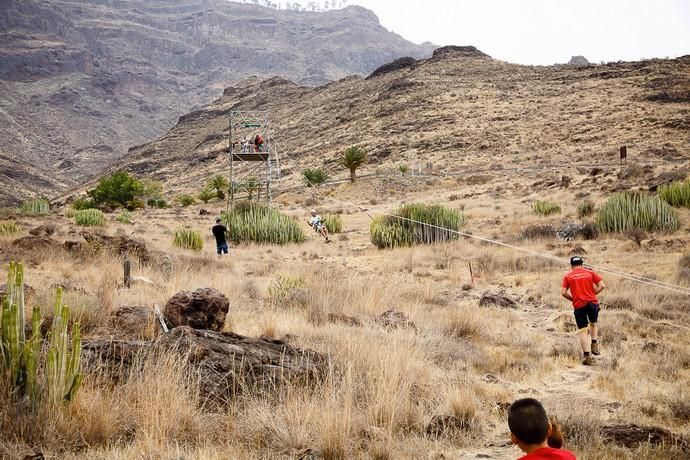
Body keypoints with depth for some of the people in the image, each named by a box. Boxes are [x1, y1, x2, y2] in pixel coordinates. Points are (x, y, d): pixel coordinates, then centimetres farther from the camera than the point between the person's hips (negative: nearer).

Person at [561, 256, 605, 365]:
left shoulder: (568, 276, 6)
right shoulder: (590, 273, 9)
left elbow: (563, 292, -2)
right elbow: (602, 285, 2)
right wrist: (592, 294, 11)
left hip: (579, 306, -2)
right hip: (592, 303, 2)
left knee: (582, 331, 3)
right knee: (593, 324, 29)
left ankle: (587, 357, -2)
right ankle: (594, 345, 18)